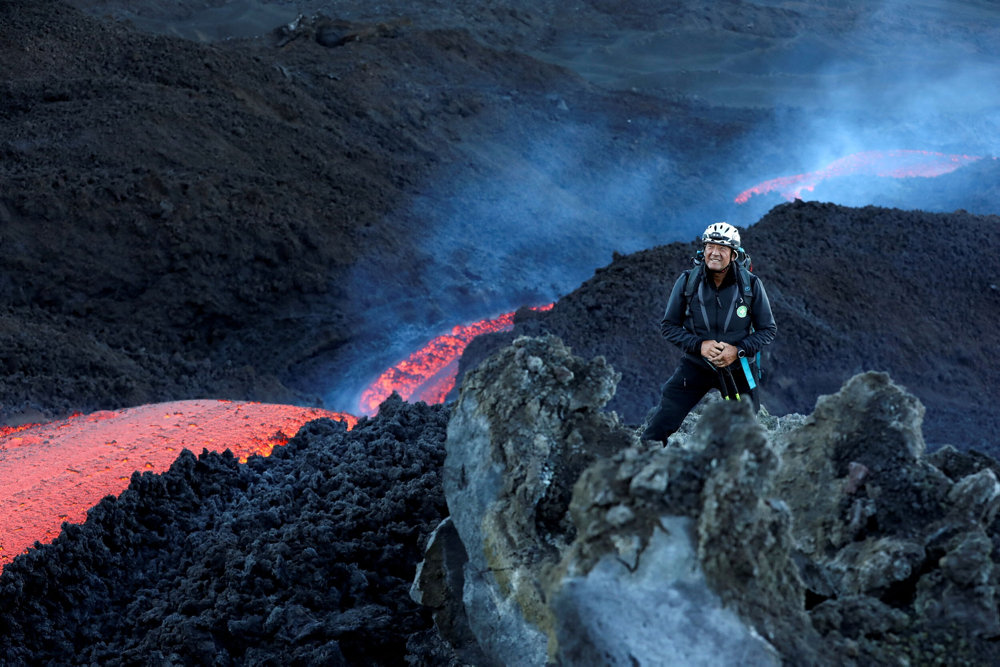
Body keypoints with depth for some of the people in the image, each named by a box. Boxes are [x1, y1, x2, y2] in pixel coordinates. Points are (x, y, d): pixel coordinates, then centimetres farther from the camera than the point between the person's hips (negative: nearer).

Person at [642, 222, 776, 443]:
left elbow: (768, 329, -3)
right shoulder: (687, 281, -10)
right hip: (696, 365, 0)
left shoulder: (751, 284, -11)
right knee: (661, 426, -8)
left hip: (738, 368, 0)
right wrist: (699, 344, -19)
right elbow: (668, 326, -3)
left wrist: (738, 350, -20)